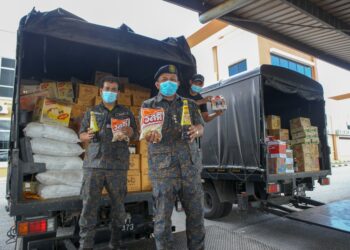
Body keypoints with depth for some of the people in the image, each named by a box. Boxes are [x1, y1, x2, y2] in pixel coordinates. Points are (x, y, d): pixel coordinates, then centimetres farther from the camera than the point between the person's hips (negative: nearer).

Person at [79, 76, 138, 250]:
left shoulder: (126, 113, 14)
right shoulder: (92, 112, 14)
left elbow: (136, 136, 14)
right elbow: (81, 136, 14)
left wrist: (130, 132, -9)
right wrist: (88, 136, -9)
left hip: (118, 166, 0)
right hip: (93, 164, 0)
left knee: (118, 205, 4)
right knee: (89, 206, -2)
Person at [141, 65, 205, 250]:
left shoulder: (190, 104, 15)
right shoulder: (148, 105, 8)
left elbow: (200, 127, 7)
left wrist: (195, 131, -18)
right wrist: (150, 136, -27)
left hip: (190, 167, 3)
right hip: (163, 168, -2)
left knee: (196, 213, 9)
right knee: (163, 217, 3)